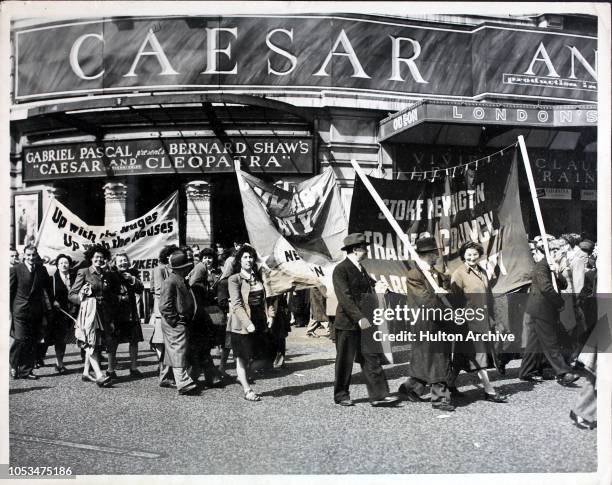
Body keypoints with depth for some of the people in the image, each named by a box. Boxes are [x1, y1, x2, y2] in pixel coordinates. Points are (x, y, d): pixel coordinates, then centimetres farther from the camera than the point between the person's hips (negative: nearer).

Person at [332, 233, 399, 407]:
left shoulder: (361, 269, 16)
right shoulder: (340, 270, -12)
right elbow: (345, 297, -21)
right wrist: (359, 318, -26)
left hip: (363, 322, 8)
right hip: (347, 323, -8)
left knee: (371, 358, 5)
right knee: (345, 360, 4)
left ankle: (378, 395, 7)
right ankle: (341, 395, 18)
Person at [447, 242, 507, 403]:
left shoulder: (482, 272, 14)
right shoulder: (458, 274, -10)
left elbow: (488, 295, 19)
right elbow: (456, 300, -12)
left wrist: (491, 315, 15)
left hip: (483, 320, 7)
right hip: (469, 321, -7)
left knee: (461, 356, 13)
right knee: (478, 356, -4)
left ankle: (450, 385, 25)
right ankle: (489, 391, 1)